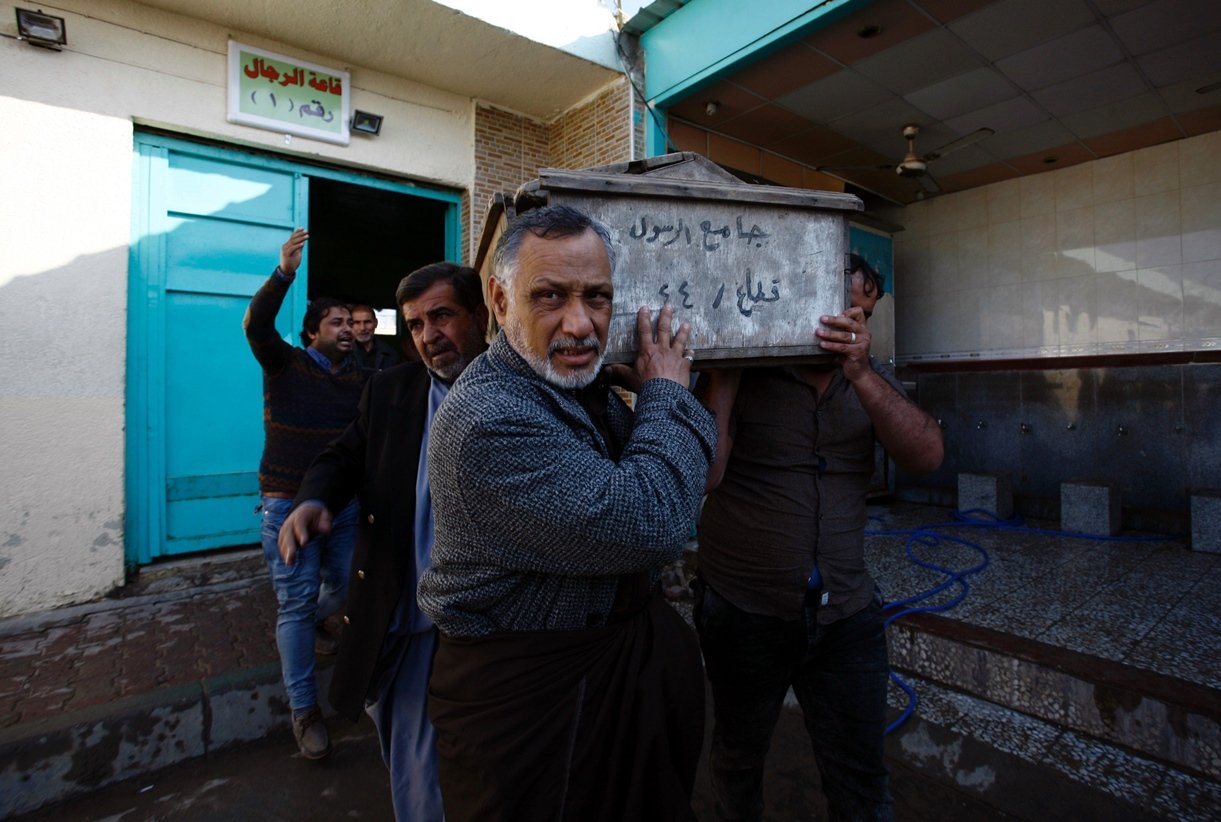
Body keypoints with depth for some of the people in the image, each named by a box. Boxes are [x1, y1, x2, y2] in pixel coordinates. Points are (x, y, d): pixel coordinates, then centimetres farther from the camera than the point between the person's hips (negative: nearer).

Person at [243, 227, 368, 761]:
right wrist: (285, 272, -33)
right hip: (288, 503, -4)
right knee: (297, 601, -1)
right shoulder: (285, 363, -3)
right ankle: (303, 708, 12)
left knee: (344, 587, 15)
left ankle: (298, 629, 50)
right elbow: (256, 325, -22)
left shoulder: (359, 380, 5)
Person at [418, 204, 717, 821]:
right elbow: (651, 526, -31)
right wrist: (665, 394, -18)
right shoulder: (488, 421, -29)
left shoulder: (582, 382, 1)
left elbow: (692, 477, 8)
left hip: (629, 647, 9)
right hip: (532, 694, -8)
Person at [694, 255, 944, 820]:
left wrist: (861, 375, -24)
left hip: (847, 613, 3)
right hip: (744, 613, -2)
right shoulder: (743, 374, -9)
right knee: (737, 757, 23)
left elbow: (926, 456, -11)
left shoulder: (867, 377, 4)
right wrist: (725, 371, -21)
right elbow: (703, 473, -20)